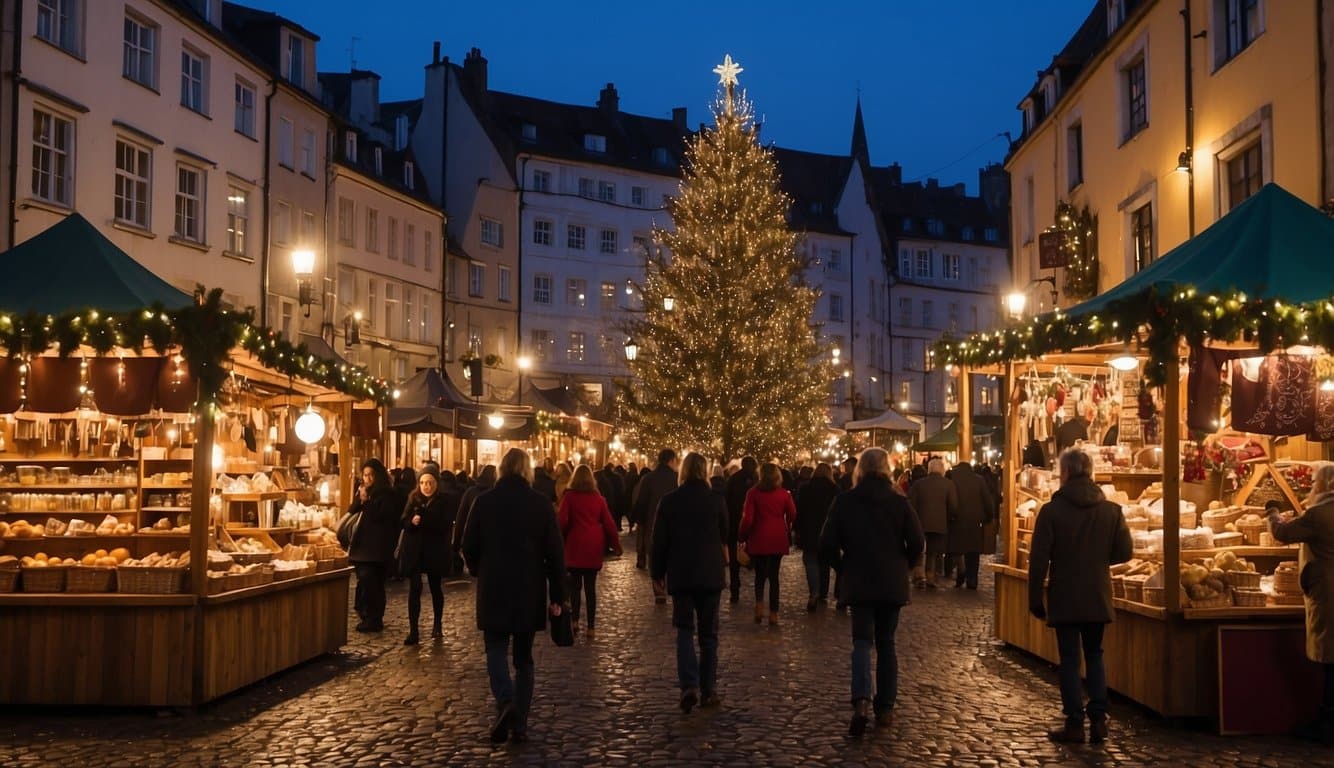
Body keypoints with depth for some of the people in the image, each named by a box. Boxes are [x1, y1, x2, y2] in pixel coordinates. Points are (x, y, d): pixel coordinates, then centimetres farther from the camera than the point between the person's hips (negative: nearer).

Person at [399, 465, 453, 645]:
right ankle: (413, 631, -7)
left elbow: (446, 525, -17)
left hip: (435, 552, -1)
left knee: (435, 588, 14)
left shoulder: (444, 501, -7)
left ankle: (437, 625, 33)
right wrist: (412, 522, -24)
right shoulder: (413, 498, 3)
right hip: (414, 551, 1)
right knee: (414, 589, -7)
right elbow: (404, 522, -1)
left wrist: (423, 521, -26)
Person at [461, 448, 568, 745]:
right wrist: (557, 595, 4)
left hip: (493, 589, -1)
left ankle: (505, 702, -18)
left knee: (496, 649, 8)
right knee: (524, 656, 11)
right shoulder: (541, 503, -4)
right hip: (530, 591, 1)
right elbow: (555, 553, -3)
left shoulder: (484, 501, -4)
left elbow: (469, 547, 2)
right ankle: (519, 724, 12)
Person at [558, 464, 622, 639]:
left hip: (575, 546, -2)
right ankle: (590, 627, 4)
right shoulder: (598, 498, 3)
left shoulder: (569, 497, -5)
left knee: (575, 584, 9)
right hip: (594, 546, 2)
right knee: (591, 586, 5)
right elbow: (608, 523, 3)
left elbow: (562, 521, -10)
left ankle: (574, 620, -4)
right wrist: (616, 544, 9)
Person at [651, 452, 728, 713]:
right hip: (711, 575, 0)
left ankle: (689, 685, -14)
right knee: (709, 633, 11)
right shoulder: (717, 501, -5)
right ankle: (708, 689, 13)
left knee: (685, 631, 6)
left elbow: (659, 540, -1)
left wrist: (658, 572, 9)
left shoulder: (669, 501, -4)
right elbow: (725, 538, 7)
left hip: (680, 575, 0)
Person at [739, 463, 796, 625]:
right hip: (778, 539, 1)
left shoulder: (753, 493, -7)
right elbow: (792, 515, 1)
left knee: (760, 575, 13)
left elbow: (747, 518, -9)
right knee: (774, 575, 8)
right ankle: (773, 613, 6)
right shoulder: (784, 494, -2)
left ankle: (759, 605, -9)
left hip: (758, 539, -1)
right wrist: (788, 533, 16)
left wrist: (742, 536, 3)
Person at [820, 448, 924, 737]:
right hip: (893, 584, 1)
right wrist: (903, 567, 11)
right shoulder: (899, 501, -4)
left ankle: (862, 701, -21)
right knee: (886, 643, 13)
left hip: (858, 583, -1)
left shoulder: (845, 501, -5)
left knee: (862, 641, 0)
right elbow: (916, 543, -6)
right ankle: (885, 708, 16)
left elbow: (827, 544, -7)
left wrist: (844, 566, 9)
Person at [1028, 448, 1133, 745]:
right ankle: (1098, 719, 12)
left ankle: (1075, 724, 6)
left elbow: (1039, 559, -12)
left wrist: (1035, 599, -3)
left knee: (1069, 659, 5)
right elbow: (1124, 552, 1)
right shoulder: (1112, 510, -2)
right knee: (1095, 656, 17)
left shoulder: (1051, 510, -12)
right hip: (1098, 598, 3)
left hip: (1064, 599, -3)